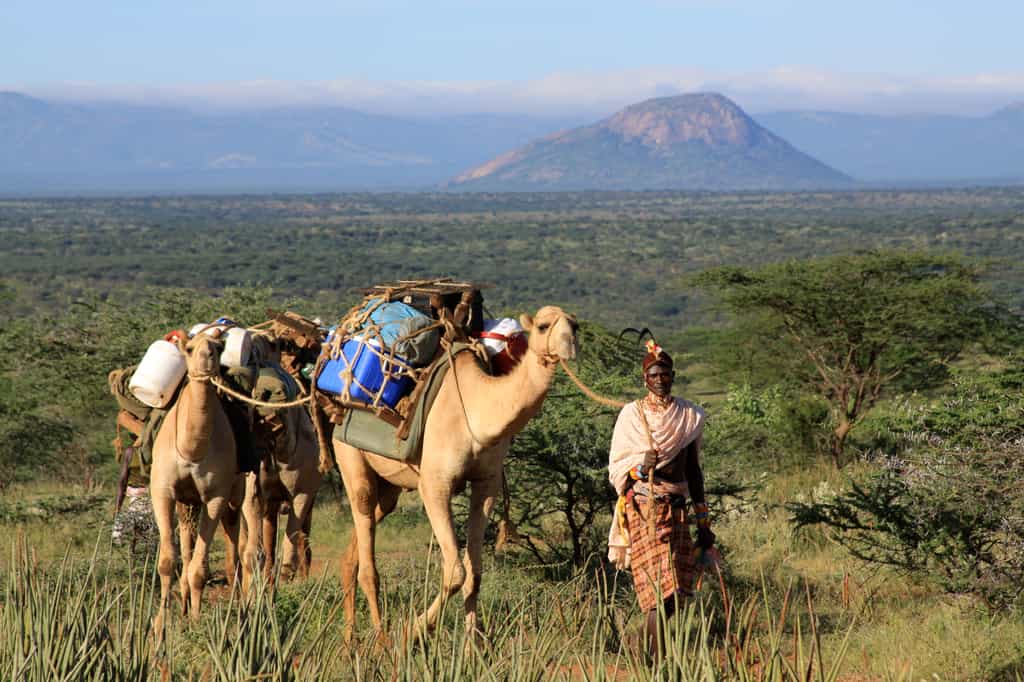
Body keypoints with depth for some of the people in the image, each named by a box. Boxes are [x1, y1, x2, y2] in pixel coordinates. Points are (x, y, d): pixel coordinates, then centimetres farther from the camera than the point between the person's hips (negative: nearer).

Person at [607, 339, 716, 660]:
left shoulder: (690, 416, 11)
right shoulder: (632, 414, 2)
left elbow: (693, 471, 14)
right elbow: (616, 466, 2)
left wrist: (703, 522, 13)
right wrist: (641, 465, -20)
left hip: (676, 508, 4)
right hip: (643, 508, -4)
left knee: (678, 588, 0)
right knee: (657, 585, -12)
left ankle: (649, 641, 20)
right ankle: (658, 659, -12)